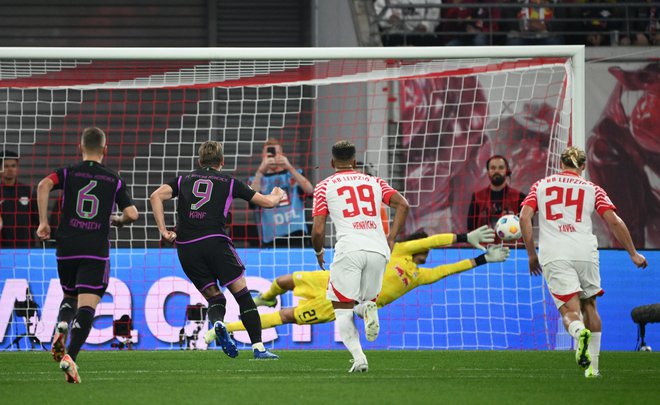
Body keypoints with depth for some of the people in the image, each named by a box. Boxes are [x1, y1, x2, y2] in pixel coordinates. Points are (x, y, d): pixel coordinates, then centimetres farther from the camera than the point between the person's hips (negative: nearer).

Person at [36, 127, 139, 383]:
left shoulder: (68, 173, 7)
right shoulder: (114, 181, 7)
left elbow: (44, 185, -13)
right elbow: (131, 214, 0)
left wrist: (43, 223, -8)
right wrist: (115, 221, 23)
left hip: (67, 249, 2)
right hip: (96, 252, -2)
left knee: (69, 296, 25)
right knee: (87, 306, -8)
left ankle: (61, 326, -7)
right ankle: (69, 356, -27)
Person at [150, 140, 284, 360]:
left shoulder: (184, 180, 20)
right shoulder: (229, 182, 15)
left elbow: (156, 196, 2)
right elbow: (267, 202, 18)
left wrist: (163, 230, 0)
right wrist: (277, 195, 41)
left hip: (186, 247, 3)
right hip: (214, 241, -3)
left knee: (213, 296, 14)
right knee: (242, 294, 4)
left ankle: (216, 323, -19)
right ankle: (258, 347, -4)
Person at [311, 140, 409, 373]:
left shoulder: (324, 187, 12)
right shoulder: (374, 182, 21)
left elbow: (318, 231, 3)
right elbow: (402, 205, 6)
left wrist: (318, 252, 22)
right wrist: (391, 238, 10)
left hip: (349, 249, -3)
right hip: (378, 249, 3)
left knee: (343, 309, 6)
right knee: (368, 299, 21)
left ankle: (358, 357, -16)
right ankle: (370, 307, -17)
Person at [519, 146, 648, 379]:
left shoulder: (541, 185, 16)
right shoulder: (591, 189, 13)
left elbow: (524, 217, 5)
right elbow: (614, 222, 4)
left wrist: (532, 254, 12)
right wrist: (633, 254, 11)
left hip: (553, 255, -1)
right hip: (584, 252, 1)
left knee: (570, 310, -5)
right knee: (589, 306, 18)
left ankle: (580, 331, -42)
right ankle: (592, 366, 14)